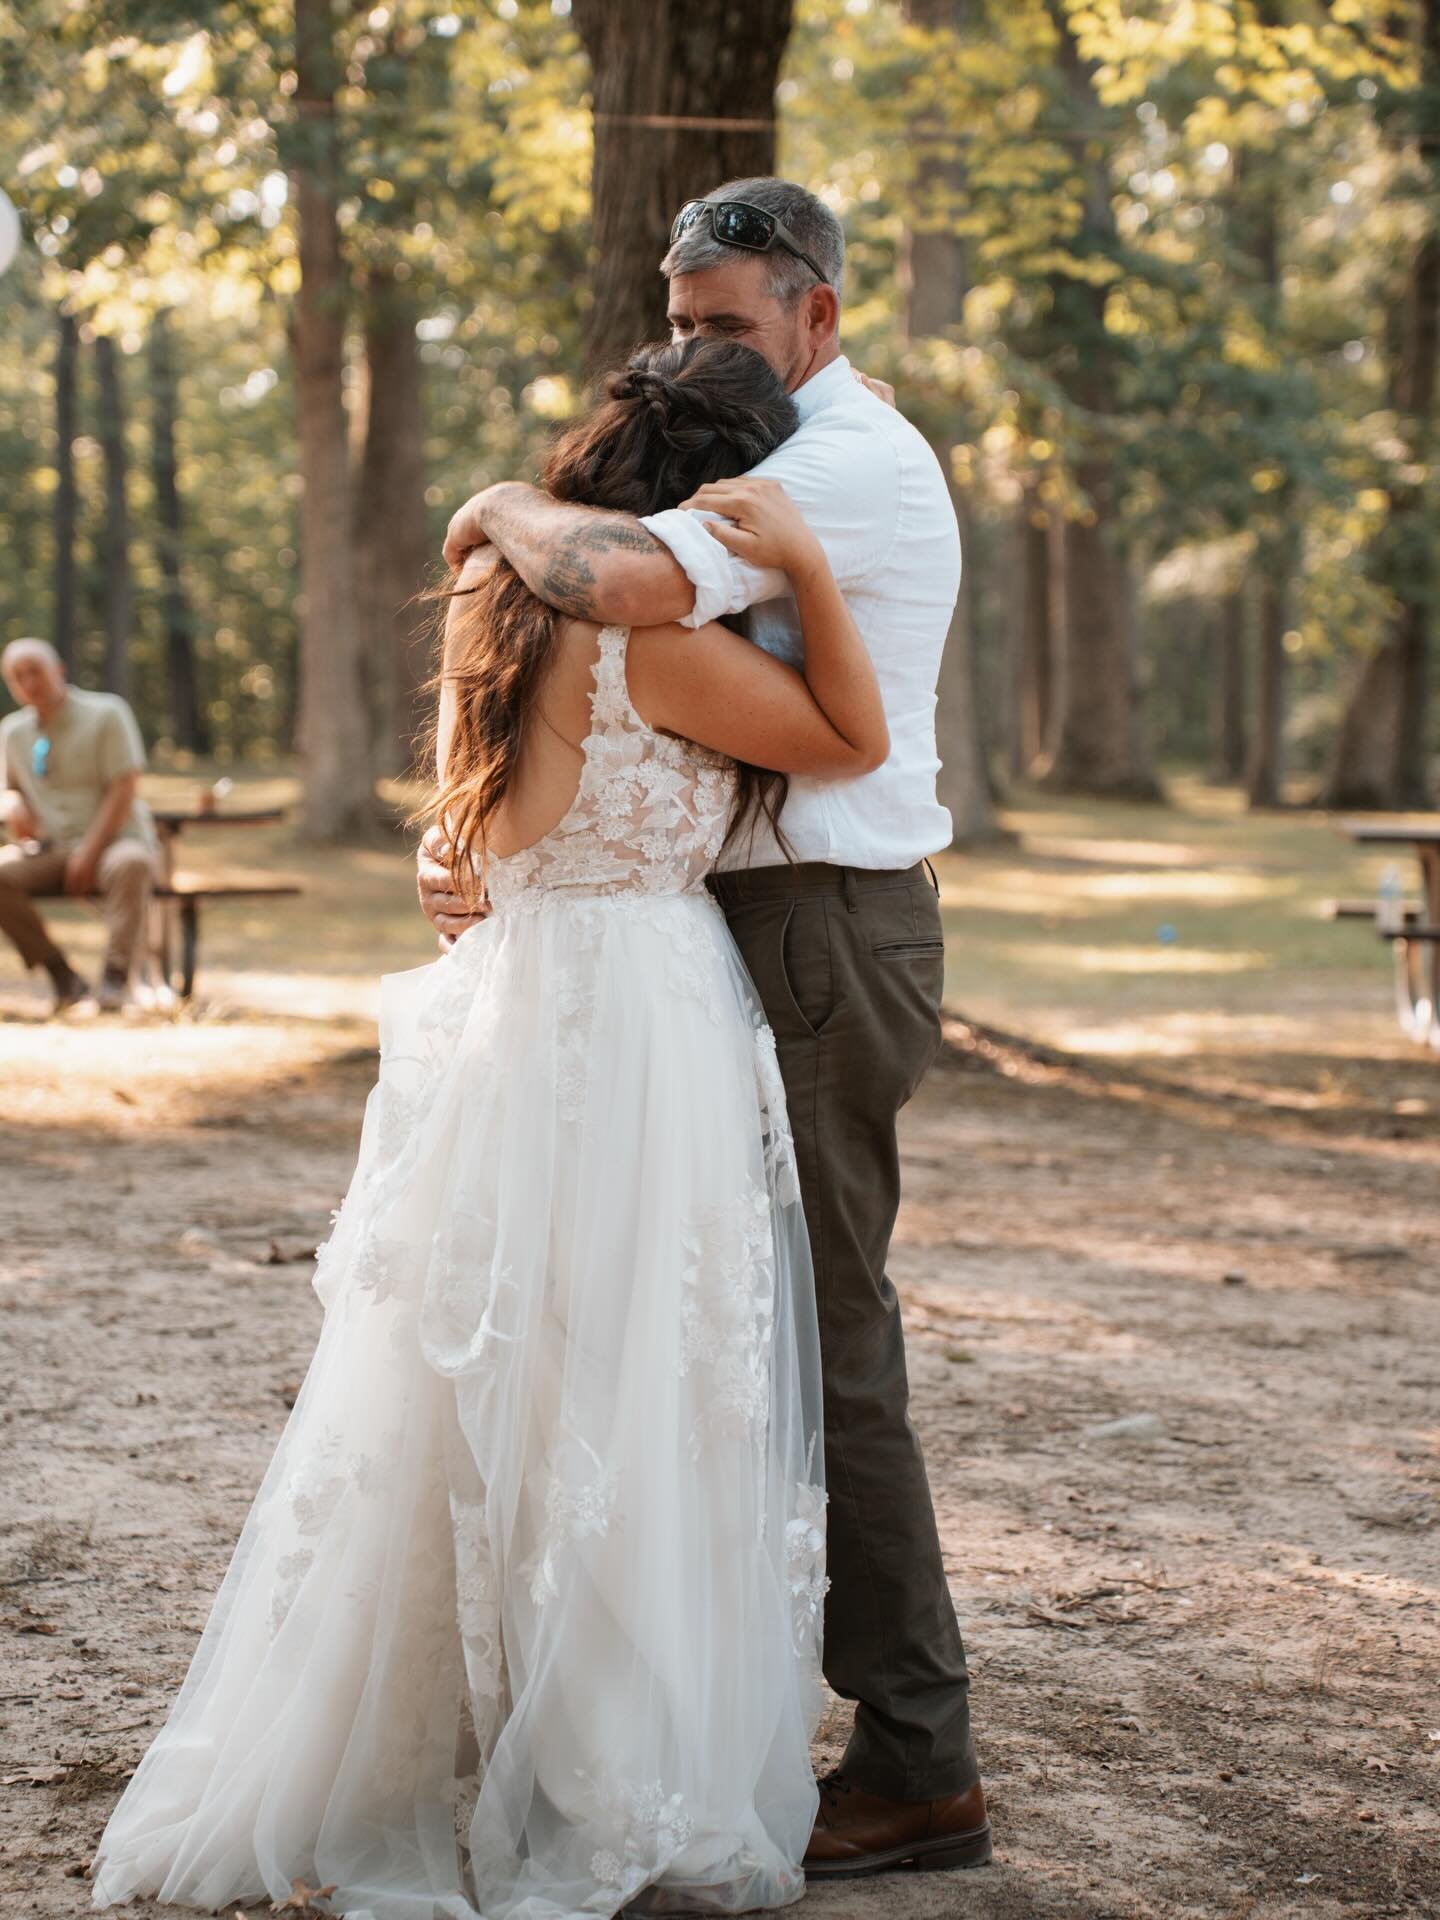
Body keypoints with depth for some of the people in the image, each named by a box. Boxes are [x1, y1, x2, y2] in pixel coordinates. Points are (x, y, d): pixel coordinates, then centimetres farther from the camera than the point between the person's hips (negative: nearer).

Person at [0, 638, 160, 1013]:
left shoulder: (106, 714, -4)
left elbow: (124, 790, -10)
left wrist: (89, 852, -19)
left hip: (113, 840, -4)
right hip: (50, 849, 4)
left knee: (130, 864, -40)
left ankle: (116, 976, -36)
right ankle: (61, 975, -20)